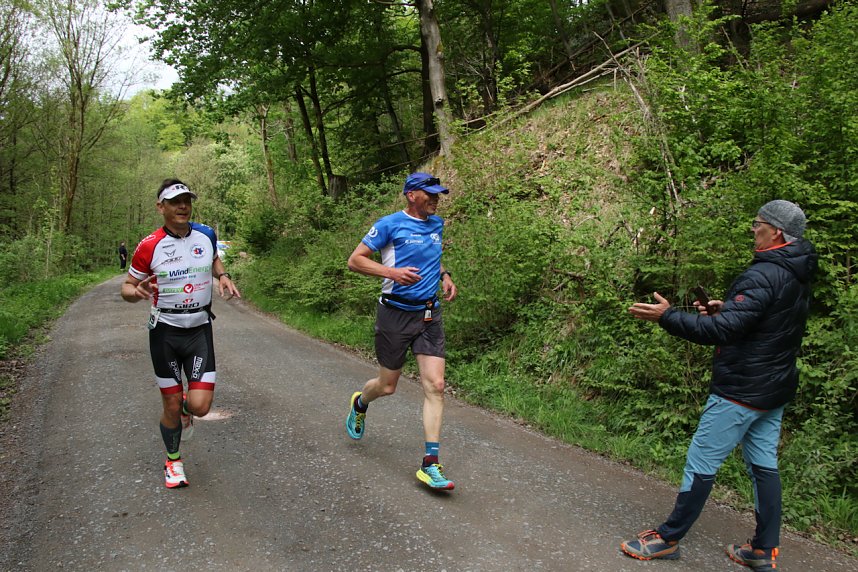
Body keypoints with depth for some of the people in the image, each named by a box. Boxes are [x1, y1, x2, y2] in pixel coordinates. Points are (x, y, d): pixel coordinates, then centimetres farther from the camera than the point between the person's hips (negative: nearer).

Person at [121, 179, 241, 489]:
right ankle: (173, 461, 34)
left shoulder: (206, 235, -2)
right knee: (171, 406, 6)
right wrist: (137, 292, -24)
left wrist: (222, 276, 0)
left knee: (200, 406, -9)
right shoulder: (149, 246, -10)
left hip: (200, 330, 2)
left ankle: (186, 408, 30)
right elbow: (127, 286, -1)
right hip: (164, 332, -2)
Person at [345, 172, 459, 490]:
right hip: (396, 313, -4)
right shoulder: (390, 224, -8)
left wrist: (445, 277, 12)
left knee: (435, 386, -7)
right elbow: (355, 261, -8)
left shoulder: (437, 225, 11)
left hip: (429, 314, 5)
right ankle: (360, 404, 46)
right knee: (387, 386, 8)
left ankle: (430, 465, -2)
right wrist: (392, 272, -22)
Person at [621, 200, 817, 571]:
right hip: (774, 389, 10)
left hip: (742, 390, -9)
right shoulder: (796, 276, 9)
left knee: (701, 462, 0)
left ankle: (668, 539, 11)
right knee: (764, 464, 14)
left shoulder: (764, 276, -22)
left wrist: (667, 316, -26)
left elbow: (723, 330, -29)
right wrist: (727, 308, 8)